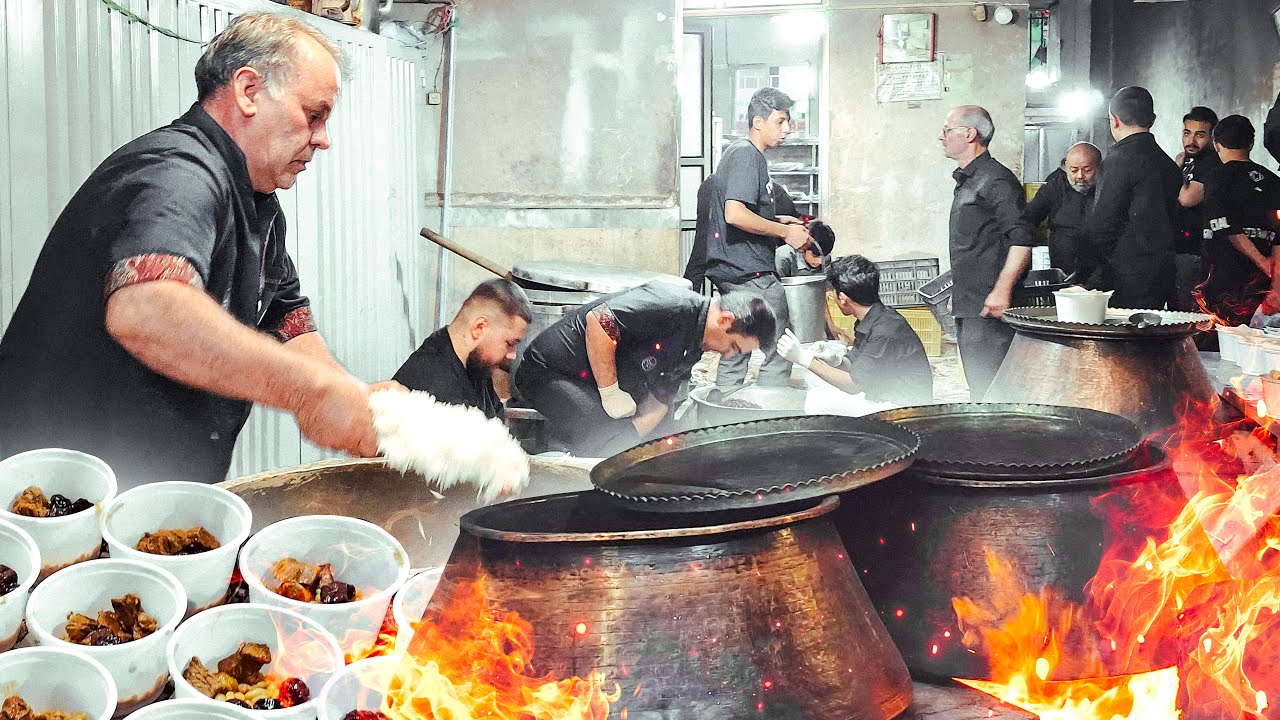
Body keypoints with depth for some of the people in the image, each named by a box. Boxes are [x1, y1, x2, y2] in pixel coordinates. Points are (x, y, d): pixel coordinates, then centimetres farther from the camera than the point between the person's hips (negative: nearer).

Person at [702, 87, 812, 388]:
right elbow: (735, 214, -26)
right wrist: (784, 232, -18)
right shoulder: (747, 155, -14)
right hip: (750, 272, -10)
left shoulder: (739, 152, 18)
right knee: (780, 352, -4)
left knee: (735, 353, 15)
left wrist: (778, 220, 15)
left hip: (730, 270, 10)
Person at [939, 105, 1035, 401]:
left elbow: (1022, 239, -21)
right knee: (978, 390, 14)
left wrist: (1002, 290, -26)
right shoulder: (966, 182, 20)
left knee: (988, 390, -11)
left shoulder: (995, 180, -12)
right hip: (968, 309, 10)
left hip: (989, 308, -10)